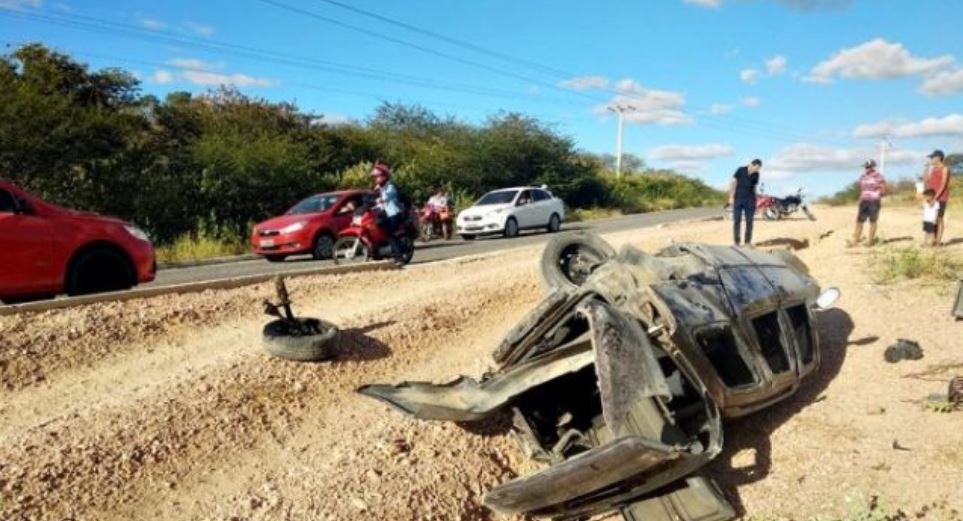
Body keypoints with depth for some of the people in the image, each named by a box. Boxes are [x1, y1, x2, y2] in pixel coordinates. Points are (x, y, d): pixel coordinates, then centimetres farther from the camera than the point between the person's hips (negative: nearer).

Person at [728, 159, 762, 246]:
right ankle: (736, 242, 2)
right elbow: (732, 183, -3)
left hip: (750, 200, 3)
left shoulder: (756, 174, 5)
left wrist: (755, 201, 13)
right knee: (737, 220, -3)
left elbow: (754, 187, 14)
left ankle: (748, 242, 8)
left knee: (749, 221, 2)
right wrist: (731, 197, -8)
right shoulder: (740, 170, -5)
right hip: (738, 199, -3)